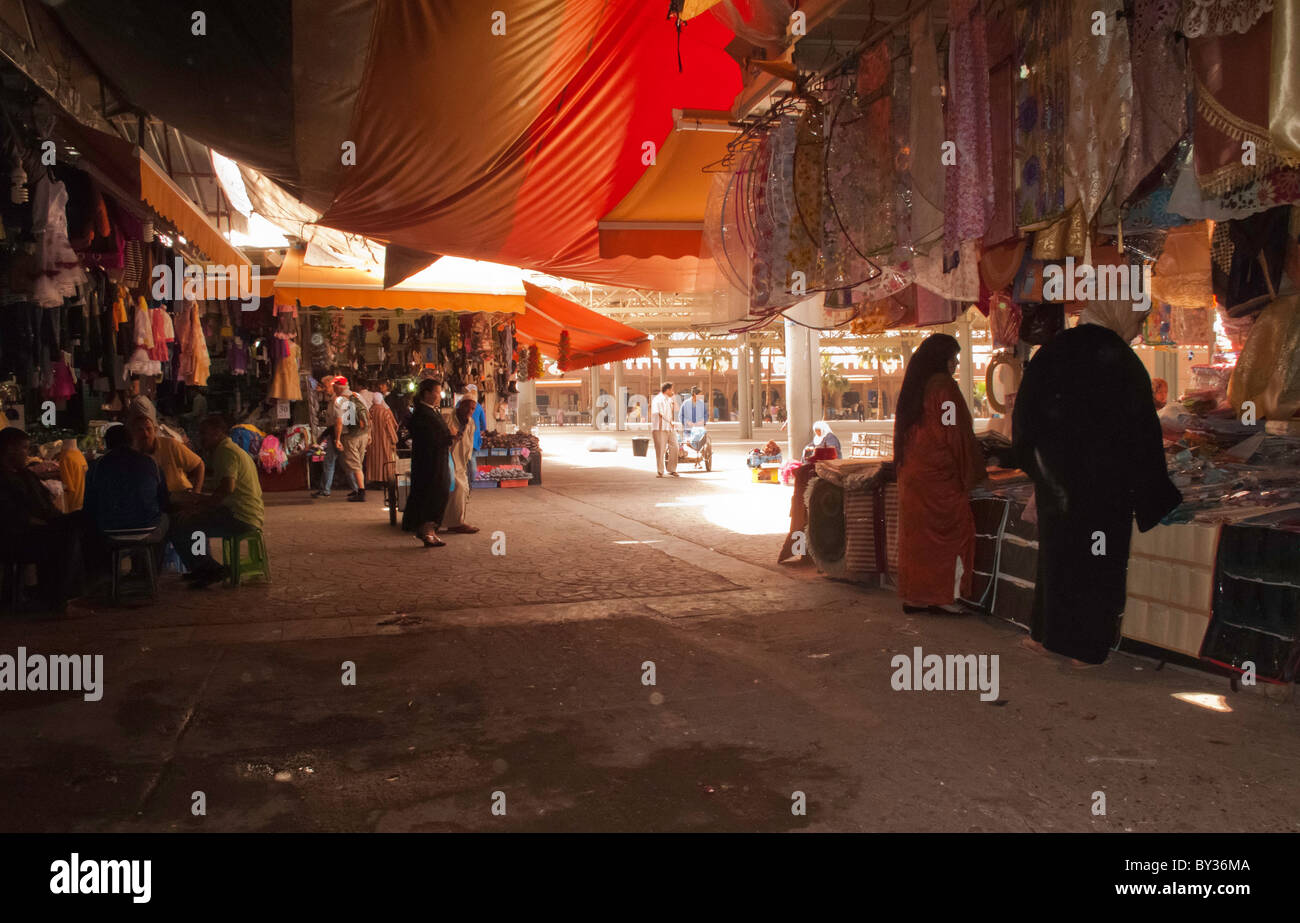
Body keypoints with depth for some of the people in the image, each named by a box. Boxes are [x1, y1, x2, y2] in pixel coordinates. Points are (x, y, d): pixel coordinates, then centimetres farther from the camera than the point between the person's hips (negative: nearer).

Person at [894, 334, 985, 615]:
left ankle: (914, 597, 14)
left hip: (910, 474, 8)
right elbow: (957, 434, -12)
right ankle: (942, 596, 2)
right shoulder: (943, 386, -12)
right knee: (949, 531, 1)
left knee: (915, 532, 10)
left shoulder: (912, 387, 12)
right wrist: (973, 475, -5)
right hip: (938, 476, -8)